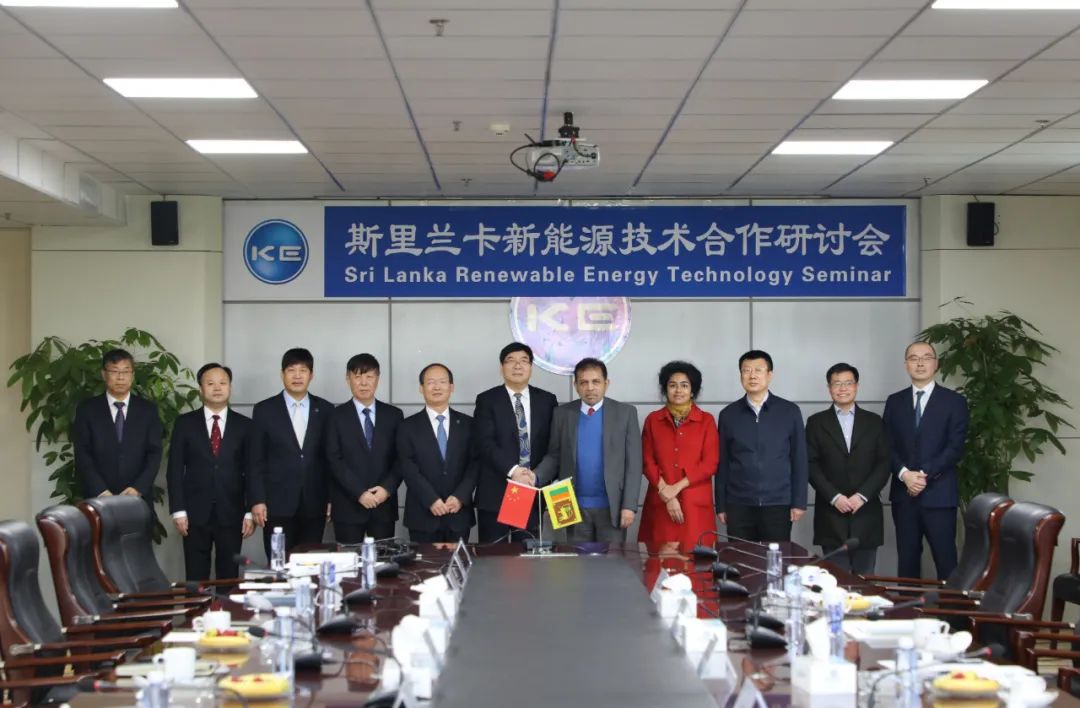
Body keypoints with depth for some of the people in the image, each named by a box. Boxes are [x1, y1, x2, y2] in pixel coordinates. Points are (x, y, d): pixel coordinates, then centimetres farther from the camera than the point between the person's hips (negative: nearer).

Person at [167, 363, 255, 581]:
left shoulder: (244, 425, 5)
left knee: (229, 578, 4)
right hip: (195, 513, 0)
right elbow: (175, 469, 2)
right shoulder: (185, 423, 4)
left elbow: (251, 471, 5)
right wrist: (178, 511, -6)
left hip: (231, 513, 1)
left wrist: (250, 512, -2)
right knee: (196, 579, 3)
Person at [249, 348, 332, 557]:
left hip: (314, 505, 2)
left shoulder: (325, 410, 7)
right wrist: (257, 500, -5)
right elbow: (256, 459, 1)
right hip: (278, 504, -1)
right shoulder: (264, 410, 2)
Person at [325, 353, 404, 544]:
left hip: (385, 505, 2)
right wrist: (359, 493, -13)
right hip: (348, 506, -2)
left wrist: (387, 488, -10)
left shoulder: (393, 415, 8)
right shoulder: (337, 416, 2)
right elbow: (334, 460, -5)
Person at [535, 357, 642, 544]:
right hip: (575, 505, 2)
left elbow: (633, 463, -3)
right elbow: (554, 456, 7)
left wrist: (629, 505, -9)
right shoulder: (562, 413, 6)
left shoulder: (626, 413, -1)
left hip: (612, 506, -2)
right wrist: (535, 477, -13)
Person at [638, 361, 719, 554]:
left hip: (695, 504, -1)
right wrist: (666, 492, -9)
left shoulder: (706, 420, 4)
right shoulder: (653, 420, 8)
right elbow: (647, 462, 4)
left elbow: (710, 463, -3)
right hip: (660, 504, 1)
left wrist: (677, 487, -11)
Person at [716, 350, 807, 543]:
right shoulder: (728, 414, 6)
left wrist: (799, 503, -1)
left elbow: (799, 460, 4)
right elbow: (722, 463, 8)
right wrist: (721, 505, 5)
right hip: (738, 506, 1)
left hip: (778, 505, -1)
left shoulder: (790, 412, 3)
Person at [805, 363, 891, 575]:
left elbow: (884, 463, 4)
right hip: (831, 514, -1)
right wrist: (834, 497, -11)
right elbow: (811, 465, 1)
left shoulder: (874, 421, 10)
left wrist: (862, 495, -9)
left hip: (866, 513, 1)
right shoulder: (816, 422, 8)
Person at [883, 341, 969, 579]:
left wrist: (925, 475, -15)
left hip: (939, 494, -3)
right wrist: (904, 474, -12)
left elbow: (955, 447, -6)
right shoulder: (895, 402, 12)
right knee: (907, 559, 6)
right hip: (904, 494, 3)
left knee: (945, 559, -3)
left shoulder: (954, 401, 2)